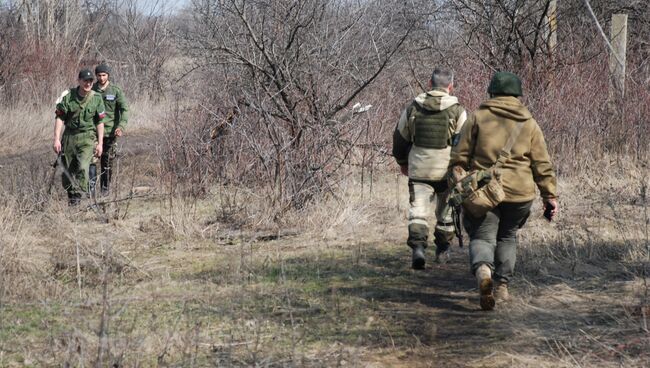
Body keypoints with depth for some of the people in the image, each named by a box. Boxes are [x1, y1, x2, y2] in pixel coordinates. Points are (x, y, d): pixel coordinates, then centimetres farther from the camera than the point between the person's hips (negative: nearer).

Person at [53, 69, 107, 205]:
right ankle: (70, 193, 26)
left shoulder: (96, 99, -2)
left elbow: (100, 122, 3)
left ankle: (77, 195, -10)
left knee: (82, 167, -17)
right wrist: (57, 139, -10)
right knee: (67, 169, 7)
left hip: (87, 137, -1)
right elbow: (59, 118, -4)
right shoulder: (68, 96, -5)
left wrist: (100, 143, -1)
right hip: (69, 136, 1)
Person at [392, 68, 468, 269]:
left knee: (418, 210, -2)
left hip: (419, 170, 1)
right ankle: (442, 249, 28)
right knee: (446, 212, 17)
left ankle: (417, 247, -23)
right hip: (447, 170, -1)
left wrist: (402, 162, 27)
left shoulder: (413, 108, 4)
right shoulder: (457, 111, -5)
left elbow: (400, 137, 13)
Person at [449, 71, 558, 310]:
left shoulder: (478, 117, 3)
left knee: (482, 237, 0)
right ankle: (502, 285, 17)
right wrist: (550, 196, 11)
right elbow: (542, 165, 7)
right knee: (507, 237, 21)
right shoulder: (529, 124, 8)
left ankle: (483, 270, -30)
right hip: (519, 192, 2)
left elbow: (460, 156, 1)